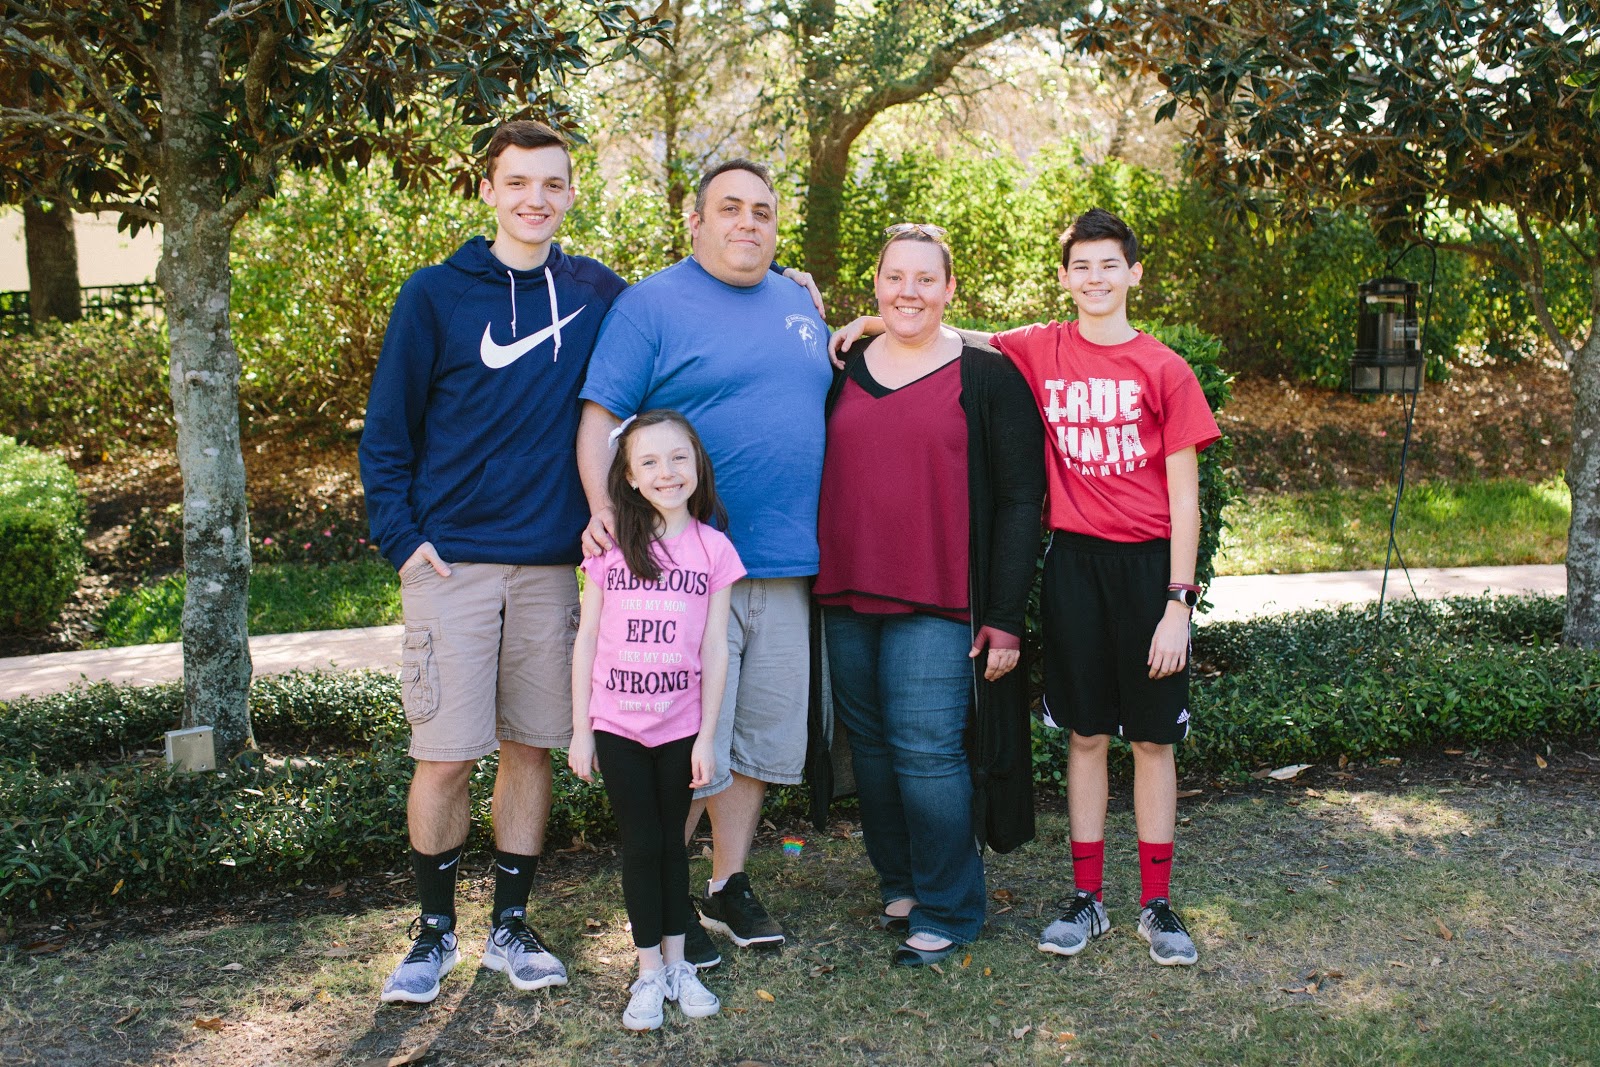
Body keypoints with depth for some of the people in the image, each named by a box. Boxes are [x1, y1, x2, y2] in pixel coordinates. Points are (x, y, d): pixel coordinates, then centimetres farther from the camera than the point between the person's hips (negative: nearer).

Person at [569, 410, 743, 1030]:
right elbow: (587, 640, 1)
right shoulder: (610, 546, -2)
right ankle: (649, 973, 14)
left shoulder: (713, 548, -3)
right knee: (641, 845, 4)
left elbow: (714, 649, -2)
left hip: (680, 727, 0)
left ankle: (677, 963, 22)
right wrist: (580, 730, -1)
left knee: (672, 842, 10)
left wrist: (706, 738, -4)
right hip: (617, 726, 0)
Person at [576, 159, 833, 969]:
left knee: (761, 739, 12)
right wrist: (602, 508, -23)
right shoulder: (650, 305, -2)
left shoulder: (800, 308, 17)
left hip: (786, 568, 6)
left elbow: (825, 414, 25)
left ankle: (729, 886, 28)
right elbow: (600, 417, -8)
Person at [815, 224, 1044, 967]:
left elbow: (1020, 502, -2)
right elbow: (815, 477, 17)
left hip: (938, 605, -4)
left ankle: (948, 912, 8)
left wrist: (1005, 618, -7)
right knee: (871, 745, 10)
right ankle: (900, 884, 28)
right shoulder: (843, 370, 11)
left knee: (926, 750, -7)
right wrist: (814, 584, 8)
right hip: (847, 598, 5)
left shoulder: (987, 377, 0)